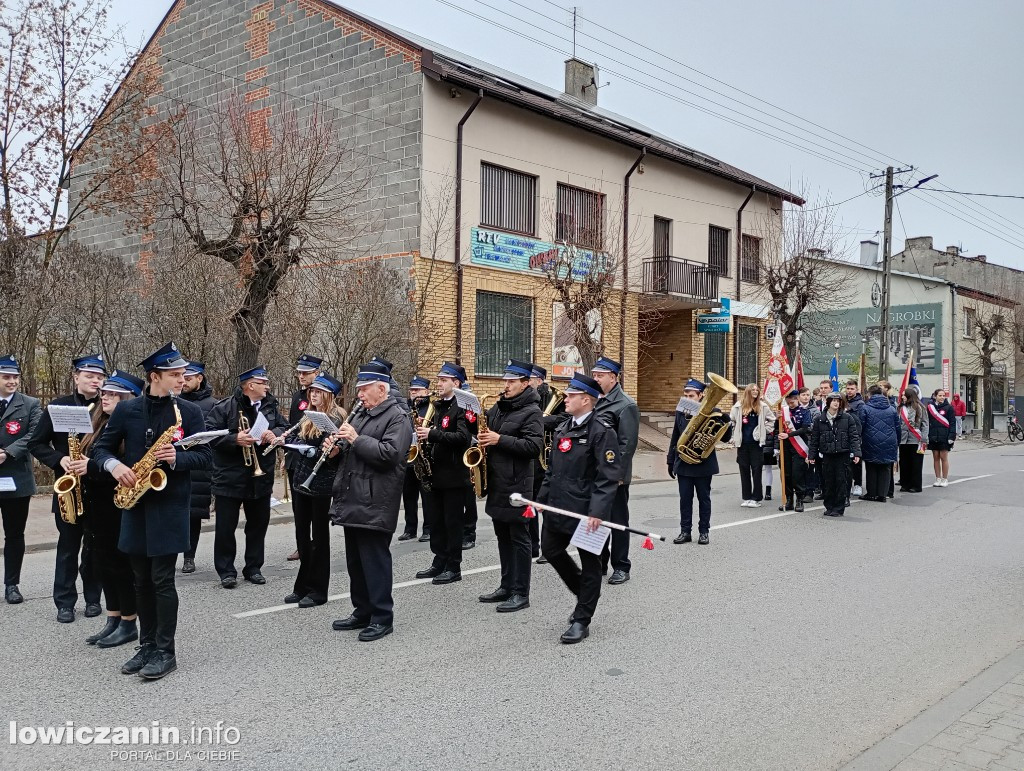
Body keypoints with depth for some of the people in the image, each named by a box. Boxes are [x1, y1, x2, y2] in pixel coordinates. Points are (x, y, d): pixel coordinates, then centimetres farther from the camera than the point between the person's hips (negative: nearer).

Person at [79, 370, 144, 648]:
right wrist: (79, 466, 2)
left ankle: (129, 625, 12)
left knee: (122, 564, 0)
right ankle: (113, 621, 24)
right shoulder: (101, 426, 13)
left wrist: (92, 468, -26)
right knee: (104, 563, 14)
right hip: (98, 507, 9)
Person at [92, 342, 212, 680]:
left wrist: (177, 458, -20)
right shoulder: (126, 410, 2)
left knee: (162, 580, -4)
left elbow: (204, 455, -1)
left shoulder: (190, 412, -2)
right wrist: (115, 465, -13)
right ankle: (147, 645, 23)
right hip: (135, 504, 3)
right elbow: (101, 447, 8)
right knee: (142, 580, 11)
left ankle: (165, 652, 5)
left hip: (171, 505, -3)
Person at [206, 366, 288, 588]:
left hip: (261, 477, 5)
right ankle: (226, 571, 14)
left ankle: (253, 568, 25)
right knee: (225, 527, 3)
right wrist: (234, 439, -26)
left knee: (258, 525, 12)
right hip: (230, 477, -5)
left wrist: (274, 433, -11)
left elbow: (285, 427, 10)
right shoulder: (225, 407, -10)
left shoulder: (270, 406, 6)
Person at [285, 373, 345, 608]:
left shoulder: (335, 419, -12)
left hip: (321, 484, -8)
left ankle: (317, 590, 12)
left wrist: (331, 453, -35)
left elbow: (333, 452, -16)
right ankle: (303, 586, 25)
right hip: (301, 481, 8)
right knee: (302, 535, 13)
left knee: (319, 536, 2)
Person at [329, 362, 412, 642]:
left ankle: (382, 617, 6)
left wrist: (356, 439, -19)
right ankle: (362, 612, 26)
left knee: (375, 560, -3)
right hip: (354, 501, 9)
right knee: (356, 560, 15)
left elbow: (390, 453, -23)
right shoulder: (362, 415, 18)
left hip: (375, 504, -9)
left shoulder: (397, 417, -10)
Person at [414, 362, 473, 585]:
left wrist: (432, 434, -24)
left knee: (453, 522, 0)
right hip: (436, 472, 8)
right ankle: (440, 562, 23)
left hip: (454, 475, -8)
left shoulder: (463, 407, -11)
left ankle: (454, 568, 7)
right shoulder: (439, 406, 15)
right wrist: (425, 432, 0)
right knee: (437, 521, 13)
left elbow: (463, 437, -24)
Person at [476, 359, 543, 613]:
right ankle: (507, 586, 25)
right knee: (503, 537, 15)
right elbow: (487, 431, 26)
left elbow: (534, 446, -21)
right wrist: (482, 437, 4)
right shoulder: (498, 407, 13)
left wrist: (500, 440, -22)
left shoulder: (531, 411, -11)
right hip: (497, 482, 8)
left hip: (517, 484, -8)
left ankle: (521, 594, 5)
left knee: (519, 539, -2)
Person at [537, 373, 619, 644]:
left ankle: (582, 621, 16)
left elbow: (609, 476, -20)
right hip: (558, 506, 8)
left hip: (586, 510, -8)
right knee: (551, 550, 15)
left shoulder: (602, 430, -15)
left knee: (589, 563, 5)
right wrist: (542, 497, 14)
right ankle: (585, 595, 35)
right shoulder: (564, 426, 11)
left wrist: (598, 511, -25)